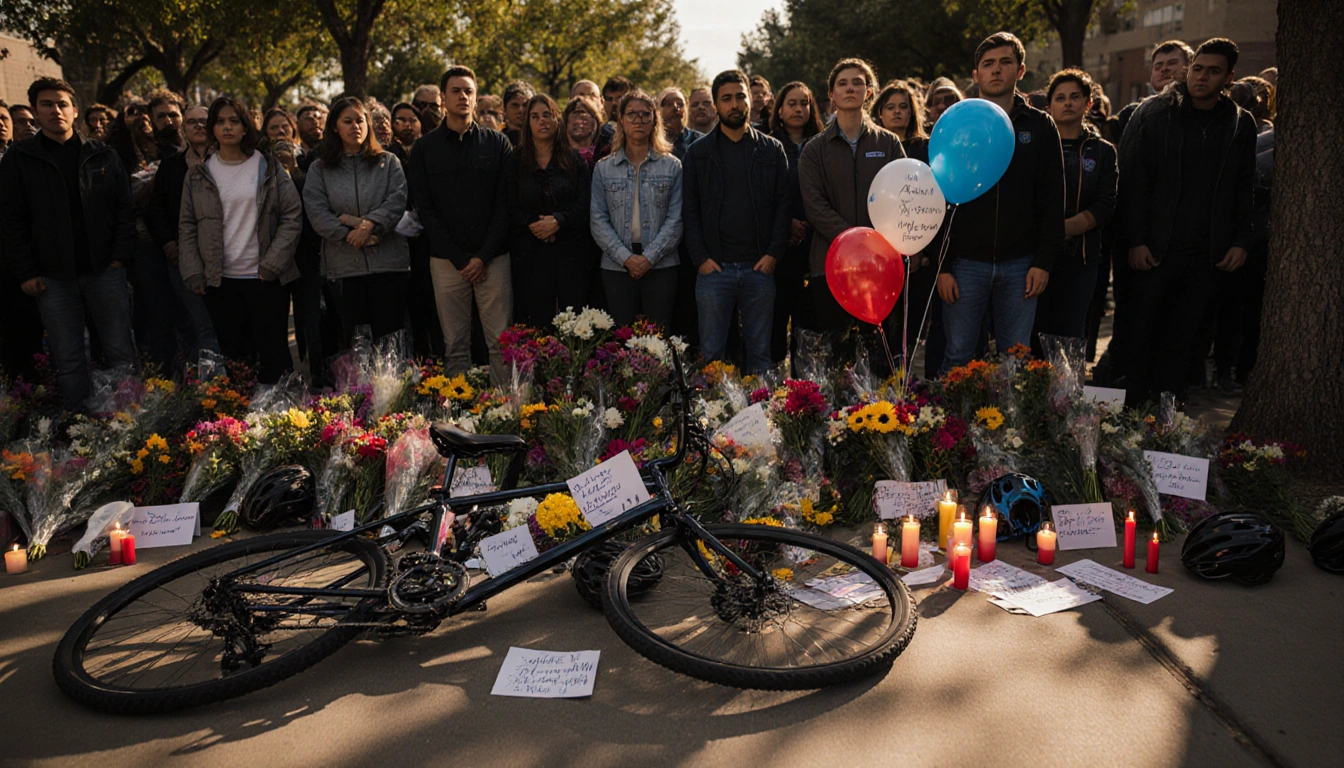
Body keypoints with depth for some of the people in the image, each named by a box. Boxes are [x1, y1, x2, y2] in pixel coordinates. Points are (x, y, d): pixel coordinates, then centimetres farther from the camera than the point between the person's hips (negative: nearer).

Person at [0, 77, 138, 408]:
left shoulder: (104, 156, 8)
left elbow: (125, 209, 7)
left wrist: (121, 255, -4)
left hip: (105, 270, 1)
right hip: (53, 276, 0)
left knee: (120, 353, 4)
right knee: (68, 361, 5)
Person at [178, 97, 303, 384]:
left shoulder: (269, 168, 4)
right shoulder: (198, 176, 9)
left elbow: (293, 217, 0)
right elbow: (187, 227, 9)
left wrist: (273, 263, -9)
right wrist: (193, 274, -1)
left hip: (265, 277, -2)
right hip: (219, 281, 2)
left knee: (273, 352, 1)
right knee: (234, 353, 6)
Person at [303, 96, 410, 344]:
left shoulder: (388, 162, 12)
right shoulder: (319, 168, 12)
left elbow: (397, 201, -2)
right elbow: (316, 212, 0)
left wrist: (370, 224, -18)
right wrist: (349, 234, -13)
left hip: (387, 261, -1)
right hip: (343, 265, 1)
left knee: (390, 334, -3)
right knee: (351, 341, 3)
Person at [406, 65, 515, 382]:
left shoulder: (497, 143, 8)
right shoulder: (424, 148, 8)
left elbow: (505, 202, 2)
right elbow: (424, 207, 3)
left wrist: (484, 255, -8)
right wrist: (459, 258, -6)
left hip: (493, 258, 0)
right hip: (447, 260, 1)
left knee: (501, 341, -2)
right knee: (455, 345, 3)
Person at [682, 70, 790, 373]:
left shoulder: (772, 150, 10)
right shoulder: (698, 152, 8)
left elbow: (783, 204, 5)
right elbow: (689, 210, 4)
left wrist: (774, 253, -6)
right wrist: (701, 257, -7)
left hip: (760, 267, 1)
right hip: (714, 268, 0)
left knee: (759, 354, 7)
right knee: (712, 354, 2)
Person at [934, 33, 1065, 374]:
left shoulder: (1040, 127, 7)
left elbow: (1052, 200, 6)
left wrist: (1044, 262, -3)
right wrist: (941, 266, -5)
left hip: (1020, 265, 1)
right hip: (965, 262, -1)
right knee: (958, 358, 2)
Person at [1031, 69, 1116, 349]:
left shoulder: (1102, 151, 11)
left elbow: (1105, 206, 0)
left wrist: (1065, 228, -15)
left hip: (1079, 259, 1)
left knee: (1068, 337, 2)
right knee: (1028, 339, -4)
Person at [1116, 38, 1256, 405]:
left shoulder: (1241, 124, 10)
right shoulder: (1153, 113, 1)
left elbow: (1245, 189, 15)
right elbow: (1132, 179, -4)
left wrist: (1243, 241, 4)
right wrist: (1135, 240, -11)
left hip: (1206, 254, 3)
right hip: (1154, 250, -3)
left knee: (1181, 340, 8)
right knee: (1139, 335, 0)